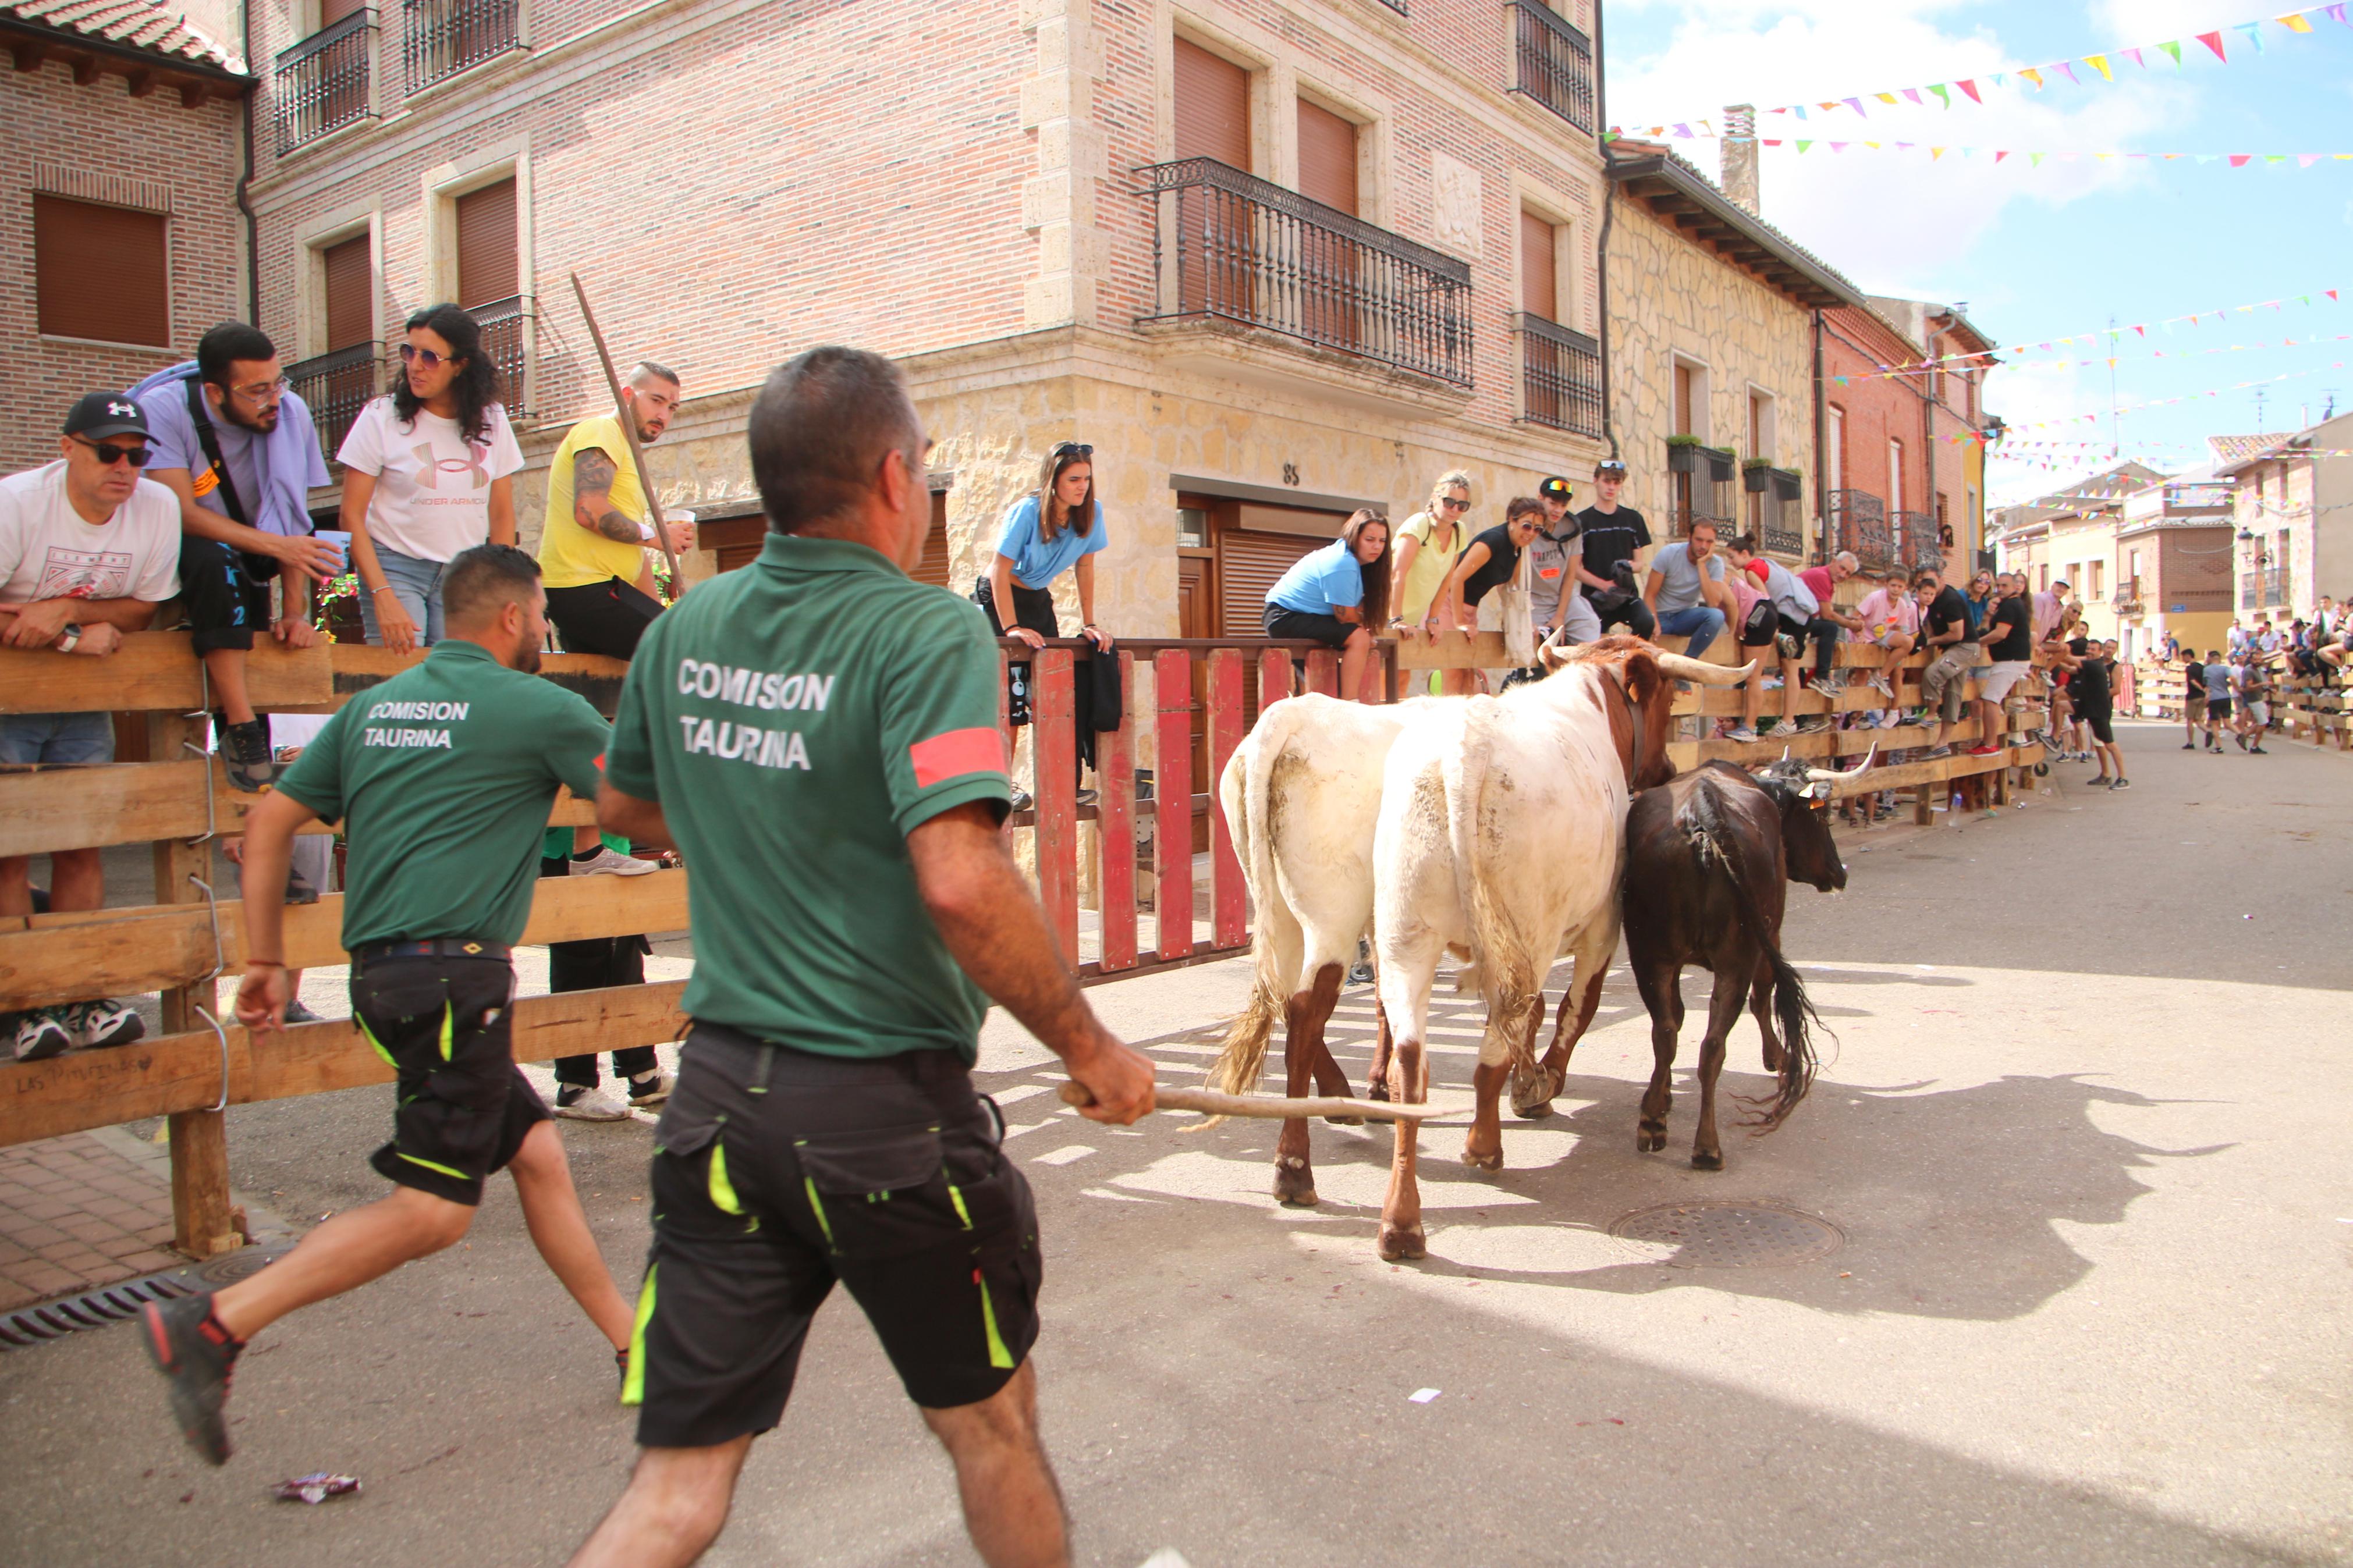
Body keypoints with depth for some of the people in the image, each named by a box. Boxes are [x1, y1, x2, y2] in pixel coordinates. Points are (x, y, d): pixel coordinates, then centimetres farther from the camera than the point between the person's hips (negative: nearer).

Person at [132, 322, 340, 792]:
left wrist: (295, 610, -17)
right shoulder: (164, 410, -21)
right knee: (217, 560, -36)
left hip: (250, 562, 4)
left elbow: (294, 518, -12)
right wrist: (276, 545, -37)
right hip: (175, 558, -4)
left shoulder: (291, 413, -13)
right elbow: (181, 513, -28)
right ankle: (243, 732, -36)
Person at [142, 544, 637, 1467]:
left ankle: (634, 1346, 20)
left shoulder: (374, 707, 16)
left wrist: (265, 958, 18)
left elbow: (270, 820, 14)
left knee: (536, 1152, 13)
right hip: (451, 974, -9)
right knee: (434, 1206, -6)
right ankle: (216, 1325, -7)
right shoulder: (534, 707, -4)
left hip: (388, 972, 9)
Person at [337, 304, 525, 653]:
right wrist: (382, 596, -17)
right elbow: (352, 516, -7)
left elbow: (502, 515, 7)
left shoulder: (491, 419, 4)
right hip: (395, 567, -2)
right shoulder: (381, 417, -4)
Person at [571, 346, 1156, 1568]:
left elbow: (622, 806, 19)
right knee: (989, 1421, 20)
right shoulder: (927, 632, -17)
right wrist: (1091, 1049, -15)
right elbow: (961, 883, -28)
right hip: (883, 1102, -5)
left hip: (719, 1089, 5)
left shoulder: (686, 628, 3)